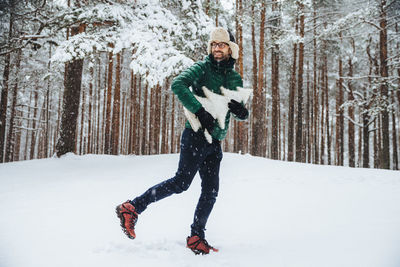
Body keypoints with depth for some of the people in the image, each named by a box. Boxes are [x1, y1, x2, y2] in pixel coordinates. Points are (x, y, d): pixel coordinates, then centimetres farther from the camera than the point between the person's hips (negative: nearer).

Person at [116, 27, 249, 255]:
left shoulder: (235, 79, 15)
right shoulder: (203, 68, -3)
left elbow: (243, 114, 18)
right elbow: (178, 84, -21)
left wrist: (240, 110, -7)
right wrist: (200, 111, -27)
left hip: (215, 142, 7)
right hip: (196, 135, -6)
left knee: (211, 191, 5)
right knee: (181, 182, -13)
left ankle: (196, 237, 18)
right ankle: (132, 208, -2)